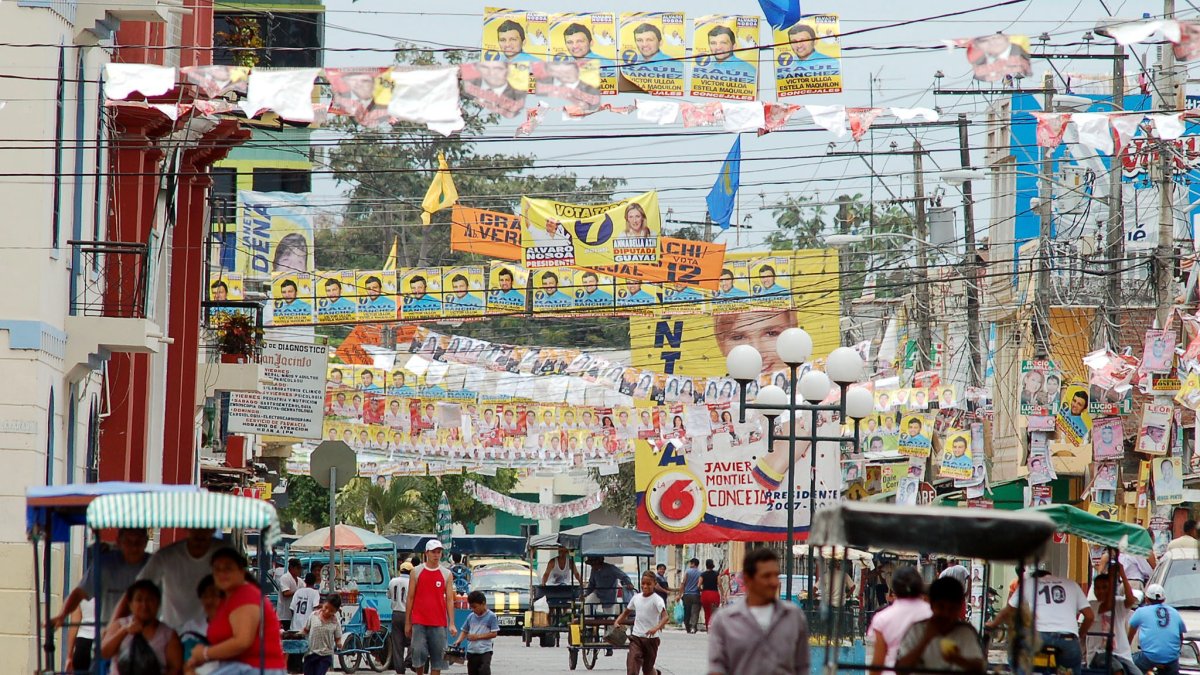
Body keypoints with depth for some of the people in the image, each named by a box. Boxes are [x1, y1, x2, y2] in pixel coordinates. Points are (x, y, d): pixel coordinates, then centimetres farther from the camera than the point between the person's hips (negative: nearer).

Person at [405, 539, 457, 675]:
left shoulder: (447, 574, 6)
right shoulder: (416, 572, 4)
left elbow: (449, 599, 3)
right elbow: (410, 598, 7)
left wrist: (451, 624, -5)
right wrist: (407, 623, 4)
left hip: (439, 623, 1)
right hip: (419, 622, -1)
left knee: (437, 656, 2)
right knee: (419, 653, -11)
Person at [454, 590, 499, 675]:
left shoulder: (491, 616, -7)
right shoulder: (470, 616, 8)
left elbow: (494, 634, -10)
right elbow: (464, 631, 15)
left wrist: (478, 636, -14)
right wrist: (459, 640, -4)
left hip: (485, 652, -6)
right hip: (471, 651, 6)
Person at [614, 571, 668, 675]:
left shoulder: (656, 600, -12)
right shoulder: (636, 598, 4)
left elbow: (665, 617, -25)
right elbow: (626, 612, 19)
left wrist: (656, 628, -43)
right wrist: (617, 622, 1)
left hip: (651, 638, -3)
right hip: (636, 637, 3)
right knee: (632, 666, -17)